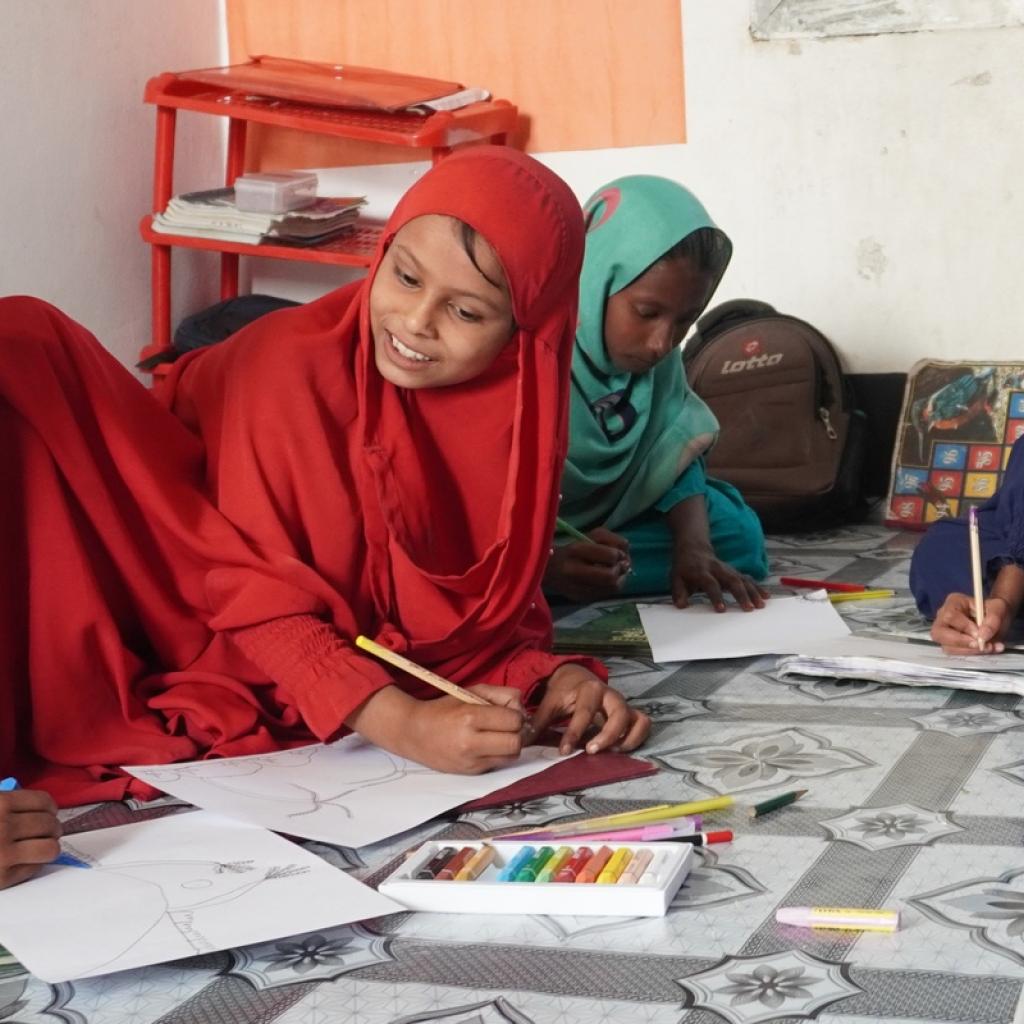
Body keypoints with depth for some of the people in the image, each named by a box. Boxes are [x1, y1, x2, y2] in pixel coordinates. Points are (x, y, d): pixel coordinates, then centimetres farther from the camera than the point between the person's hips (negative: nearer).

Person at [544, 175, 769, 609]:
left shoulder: (655, 355, -7)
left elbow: (674, 457, -3)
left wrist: (694, 547, -24)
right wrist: (546, 564, -48)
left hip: (606, 518, 7)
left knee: (737, 532, -8)